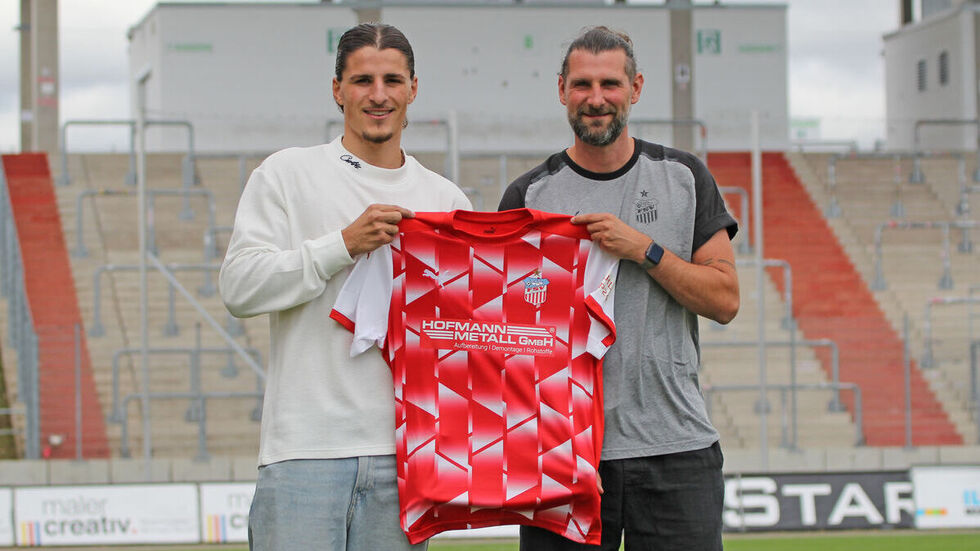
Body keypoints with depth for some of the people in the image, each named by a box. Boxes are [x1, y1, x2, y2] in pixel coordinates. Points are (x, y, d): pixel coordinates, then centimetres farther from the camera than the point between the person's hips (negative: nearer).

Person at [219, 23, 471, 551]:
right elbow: (239, 286, -5)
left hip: (403, 453, 3)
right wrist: (344, 244, -11)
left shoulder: (446, 199, 15)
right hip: (305, 448, -3)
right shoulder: (286, 175, 5)